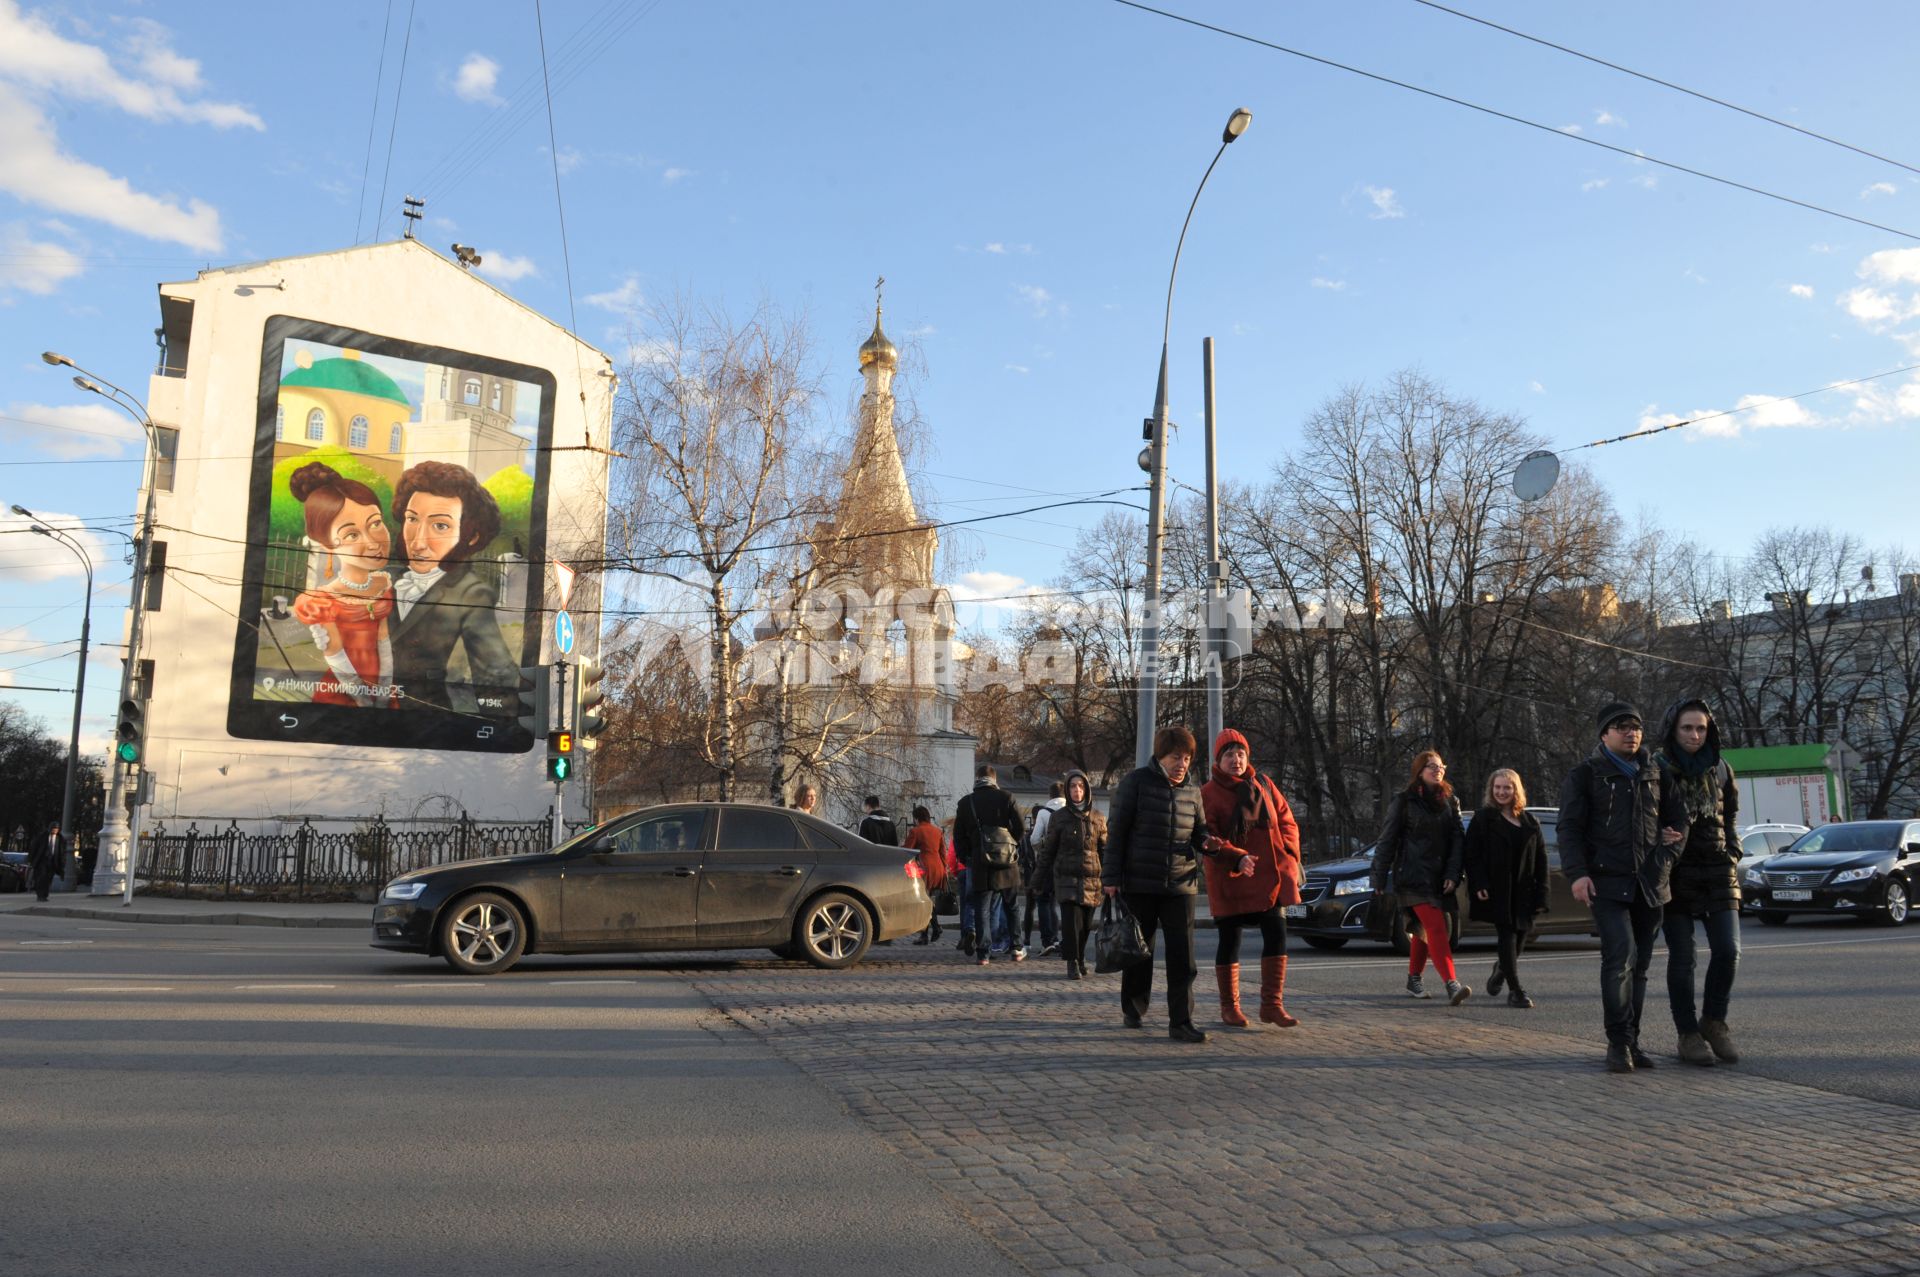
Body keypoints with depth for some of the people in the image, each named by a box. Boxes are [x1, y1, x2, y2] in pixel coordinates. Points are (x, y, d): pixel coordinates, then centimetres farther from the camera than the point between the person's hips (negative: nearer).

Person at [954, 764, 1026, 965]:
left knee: (981, 909, 4)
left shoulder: (965, 803, 2)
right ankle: (1016, 947, 16)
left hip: (980, 864, 0)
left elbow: (958, 837, 4)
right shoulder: (1006, 798, -2)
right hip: (1007, 864, 0)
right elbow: (1020, 829, -3)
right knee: (1011, 906, 13)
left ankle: (982, 952, -1)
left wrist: (968, 857, 15)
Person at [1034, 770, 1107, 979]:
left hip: (1091, 879, 2)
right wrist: (1040, 877, 7)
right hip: (1067, 878, -2)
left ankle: (1080, 960, 24)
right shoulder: (1058, 817, 5)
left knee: (1086, 924, 5)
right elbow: (1047, 850, 8)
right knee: (1071, 921, -12)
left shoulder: (1098, 819, 10)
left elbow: (1105, 850, 13)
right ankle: (1073, 963, -3)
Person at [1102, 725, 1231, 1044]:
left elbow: (1198, 830, 19)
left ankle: (1180, 1022, -2)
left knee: (1182, 954, -5)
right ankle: (1132, 1011, 29)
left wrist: (1206, 842, -6)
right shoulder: (1136, 782, -5)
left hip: (1180, 885, 3)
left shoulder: (1191, 790, 8)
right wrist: (1111, 877, -10)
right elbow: (1116, 830, -6)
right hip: (1139, 884, -3)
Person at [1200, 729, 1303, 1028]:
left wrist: (1289, 855, -2)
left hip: (1270, 877, 4)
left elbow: (1286, 820, 13)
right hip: (1229, 881, -4)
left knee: (1276, 934, 0)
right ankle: (1229, 1007, 18)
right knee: (1229, 941, 5)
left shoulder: (1263, 785, 9)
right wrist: (1236, 858, -28)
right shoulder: (1208, 793, -7)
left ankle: (1272, 1004, 9)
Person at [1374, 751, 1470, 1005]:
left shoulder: (1450, 802, 11)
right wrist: (1379, 878, 0)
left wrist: (1453, 874, -4)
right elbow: (1388, 840, 0)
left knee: (1423, 930, 12)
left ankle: (1414, 981, 25)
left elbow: (1457, 840, 7)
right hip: (1413, 876, -5)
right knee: (1436, 927, -15)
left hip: (1440, 878, 5)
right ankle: (1452, 984, -22)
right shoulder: (1404, 801, -2)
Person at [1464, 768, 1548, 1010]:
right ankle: (1516, 991, -4)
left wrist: (1540, 894, 3)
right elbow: (1472, 854, -3)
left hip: (1523, 891, 4)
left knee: (1520, 936, 8)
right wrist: (1478, 885, -14)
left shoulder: (1530, 821, 12)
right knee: (1508, 937, -9)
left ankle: (1501, 969, 38)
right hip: (1497, 890, -4)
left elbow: (1540, 860, 10)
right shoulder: (1483, 818, 2)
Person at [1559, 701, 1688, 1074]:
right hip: (1608, 882, -5)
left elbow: (1673, 817, 30)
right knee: (1620, 957, -17)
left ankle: (1630, 1042, 16)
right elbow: (1569, 828, -2)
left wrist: (1675, 835, 7)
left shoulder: (1653, 775, 18)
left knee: (1639, 965, 8)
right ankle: (1619, 1042, -11)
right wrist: (1577, 873, -14)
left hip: (1650, 884, 5)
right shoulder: (1585, 775, 4)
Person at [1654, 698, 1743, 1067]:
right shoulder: (1656, 770, -4)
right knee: (1682, 957, 0)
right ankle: (1688, 1034, 10)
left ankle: (1713, 1022, 14)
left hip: (1717, 871, 3)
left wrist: (1732, 856, 9)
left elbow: (1730, 817, 19)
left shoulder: (1720, 770, 9)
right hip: (1675, 873, -3)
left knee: (1728, 950, -6)